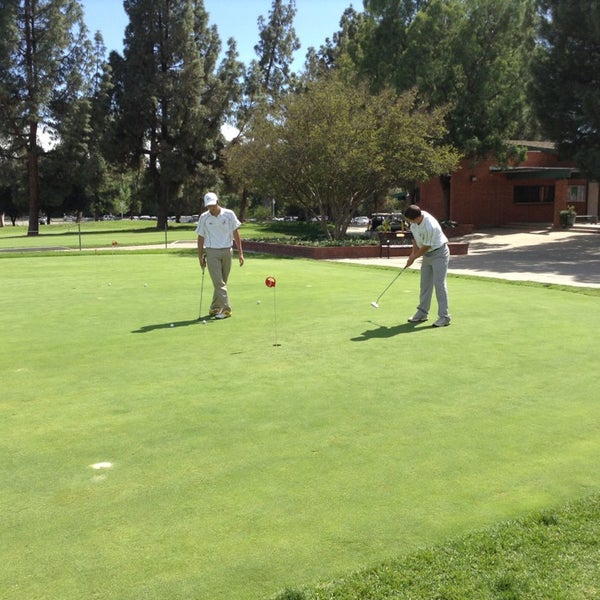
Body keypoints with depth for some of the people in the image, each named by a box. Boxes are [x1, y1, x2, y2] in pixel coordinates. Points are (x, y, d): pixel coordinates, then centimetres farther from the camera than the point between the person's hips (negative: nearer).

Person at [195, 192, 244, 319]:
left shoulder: (229, 214, -1)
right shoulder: (204, 217, -1)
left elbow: (236, 234, 3)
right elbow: (201, 238, 5)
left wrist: (240, 252, -2)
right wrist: (201, 257, 3)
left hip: (227, 251, 2)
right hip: (212, 252, -1)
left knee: (221, 282, 8)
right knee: (219, 282, -10)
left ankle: (214, 308, 19)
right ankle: (226, 309, -9)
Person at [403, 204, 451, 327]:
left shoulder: (430, 227, -34)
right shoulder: (415, 219, -9)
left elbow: (426, 247, -22)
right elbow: (415, 234, 9)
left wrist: (413, 258, -8)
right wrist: (413, 251, 3)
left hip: (439, 253, -8)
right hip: (427, 254, 9)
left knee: (439, 283, -13)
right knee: (425, 283, 12)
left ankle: (444, 316, -10)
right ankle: (422, 313, 22)